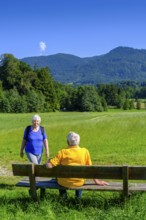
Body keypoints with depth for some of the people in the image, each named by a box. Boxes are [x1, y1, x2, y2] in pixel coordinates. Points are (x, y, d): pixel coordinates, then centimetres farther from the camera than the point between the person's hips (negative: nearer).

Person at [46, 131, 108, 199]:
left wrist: (49, 160, 3)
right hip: (79, 183, 2)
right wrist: (96, 181, 9)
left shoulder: (62, 152, -14)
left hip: (64, 183, -1)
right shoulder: (85, 151, -9)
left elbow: (49, 165, -19)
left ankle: (63, 195, 31)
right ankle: (78, 196, 37)